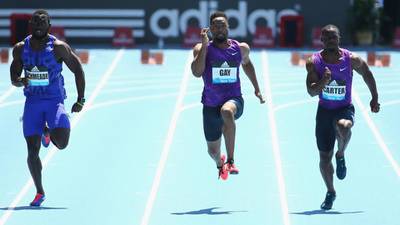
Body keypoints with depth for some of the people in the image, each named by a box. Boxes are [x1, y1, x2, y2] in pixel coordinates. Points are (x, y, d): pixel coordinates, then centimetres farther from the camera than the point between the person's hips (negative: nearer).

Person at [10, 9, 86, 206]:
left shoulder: (58, 47, -9)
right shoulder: (21, 49, 1)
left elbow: (78, 70, -1)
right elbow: (14, 79, 10)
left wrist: (80, 100, -4)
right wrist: (21, 81, -15)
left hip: (54, 101, -2)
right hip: (32, 101, 2)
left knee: (62, 143, -22)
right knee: (32, 151, -3)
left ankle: (48, 132, 15)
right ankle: (39, 192, 13)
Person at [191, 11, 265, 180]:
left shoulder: (241, 48, 1)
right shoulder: (202, 49, -7)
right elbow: (197, 72, -24)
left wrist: (256, 88, 23)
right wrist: (204, 45, -26)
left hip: (234, 100, -1)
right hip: (211, 105, 1)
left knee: (227, 111, -40)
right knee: (213, 150, 13)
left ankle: (230, 161, -36)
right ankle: (220, 165, 53)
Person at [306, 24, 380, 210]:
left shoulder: (351, 59, -9)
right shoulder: (314, 62, -9)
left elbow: (367, 75, 8)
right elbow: (312, 92, -14)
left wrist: (374, 99, 11)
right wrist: (324, 81, -33)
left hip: (345, 109, -2)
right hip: (324, 111, 2)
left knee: (343, 127, -38)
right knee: (324, 157, 5)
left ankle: (341, 155, -7)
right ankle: (330, 192, 27)